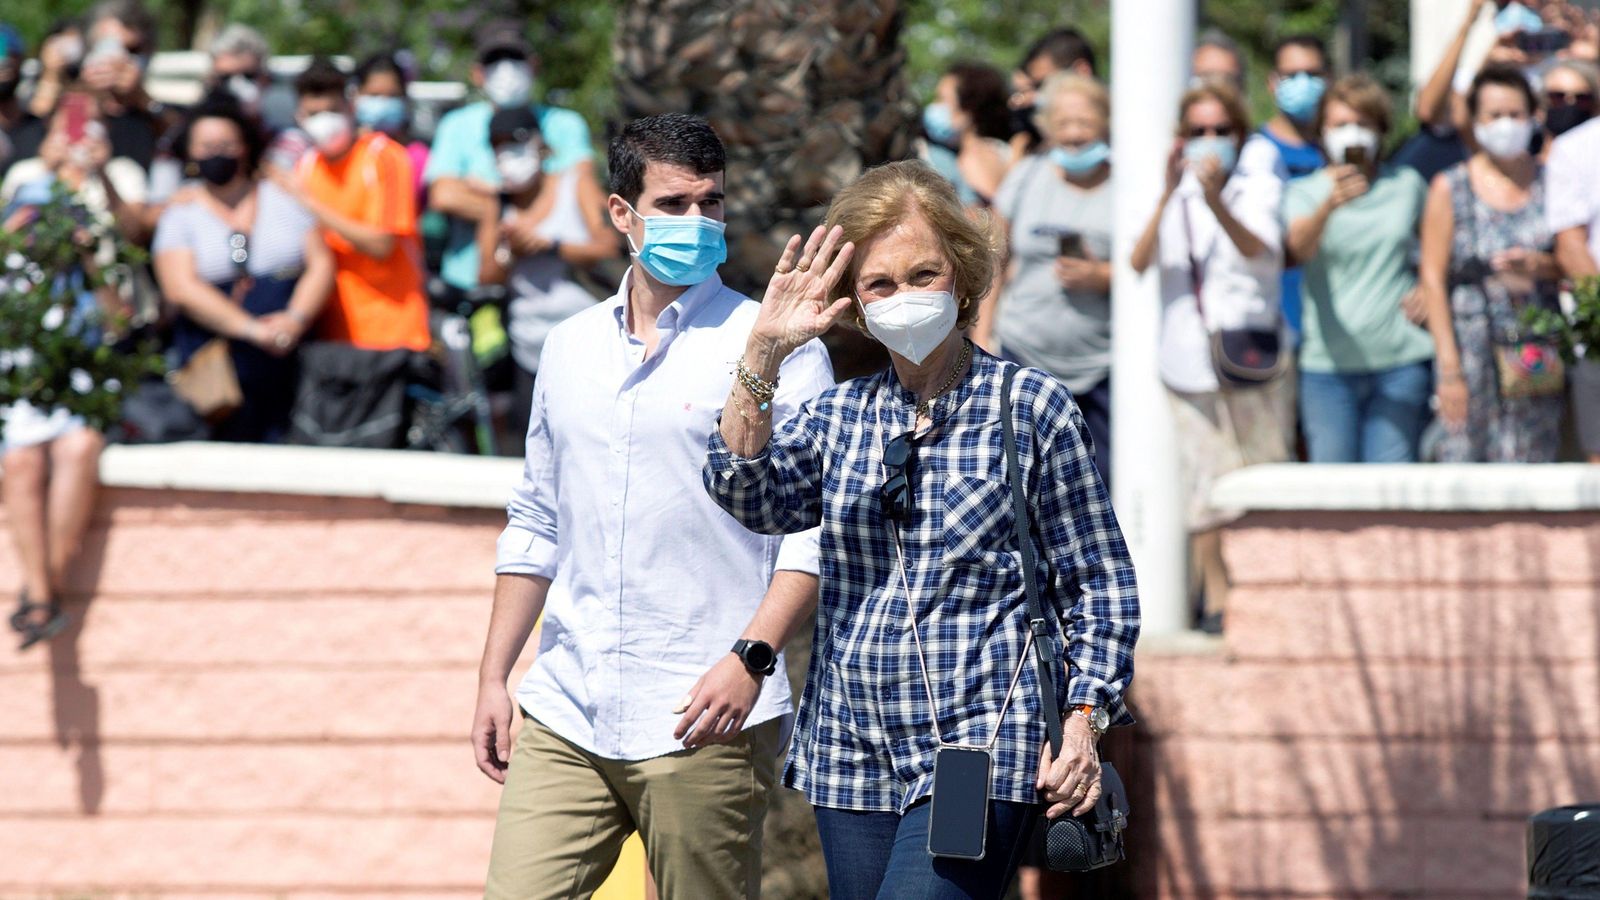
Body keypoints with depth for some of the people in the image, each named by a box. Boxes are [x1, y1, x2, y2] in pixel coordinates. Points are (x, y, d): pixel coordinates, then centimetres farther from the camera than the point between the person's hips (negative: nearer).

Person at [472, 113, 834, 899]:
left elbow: (815, 529, -6)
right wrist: (493, 677, 16)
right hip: (563, 716, 5)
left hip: (703, 723, -5)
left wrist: (751, 658, -18)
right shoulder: (571, 347, 16)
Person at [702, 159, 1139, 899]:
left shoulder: (1032, 408, 1)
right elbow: (748, 494, -7)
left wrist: (1082, 725, -8)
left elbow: (1099, 586, 3)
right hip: (853, 752, 5)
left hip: (978, 751, -5)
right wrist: (763, 354, -16)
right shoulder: (839, 417, 12)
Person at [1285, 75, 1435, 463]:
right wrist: (1330, 204, -39)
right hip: (1328, 366, -1)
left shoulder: (1407, 185, 9)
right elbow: (1300, 247, -19)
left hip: (1400, 362, 1)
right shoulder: (1304, 192, 3)